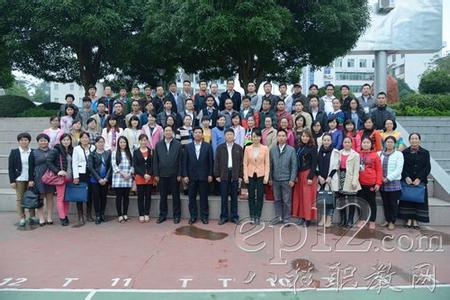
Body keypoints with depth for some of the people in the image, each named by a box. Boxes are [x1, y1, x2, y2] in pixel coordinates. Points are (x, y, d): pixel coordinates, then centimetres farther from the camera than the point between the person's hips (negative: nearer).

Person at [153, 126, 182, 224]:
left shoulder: (178, 144, 0)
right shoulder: (158, 144, 6)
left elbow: (180, 160, -2)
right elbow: (155, 160, 5)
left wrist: (179, 174, -6)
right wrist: (156, 174, -1)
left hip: (174, 175, -2)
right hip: (162, 174, 2)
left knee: (175, 196, 6)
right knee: (163, 196, 9)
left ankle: (176, 215, 16)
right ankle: (162, 215, 20)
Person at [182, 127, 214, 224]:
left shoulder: (208, 146, 2)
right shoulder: (188, 147, 5)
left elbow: (211, 162, 1)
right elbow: (184, 162, 3)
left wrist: (210, 175, -3)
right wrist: (185, 175, -3)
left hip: (203, 176, -1)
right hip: (191, 176, 1)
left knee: (204, 197, 5)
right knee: (192, 197, 6)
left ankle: (204, 216, 15)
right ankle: (193, 216, 17)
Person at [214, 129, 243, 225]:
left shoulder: (238, 148, 6)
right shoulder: (220, 147, 5)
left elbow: (241, 162, 5)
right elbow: (216, 162, 3)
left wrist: (240, 175, 0)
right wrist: (217, 175, -3)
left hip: (235, 175, 0)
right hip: (223, 175, 0)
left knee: (234, 197, 6)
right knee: (224, 197, 5)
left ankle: (234, 216, 15)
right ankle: (224, 216, 13)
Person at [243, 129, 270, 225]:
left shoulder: (265, 148, -1)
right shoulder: (247, 148, 2)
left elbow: (267, 163, 0)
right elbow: (245, 163, 3)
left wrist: (266, 176, -6)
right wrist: (245, 176, -4)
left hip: (261, 175, -1)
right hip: (251, 175, 1)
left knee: (260, 196, 3)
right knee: (251, 196, 6)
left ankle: (258, 216, 14)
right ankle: (252, 216, 16)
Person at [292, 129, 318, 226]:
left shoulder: (313, 148, -4)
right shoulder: (299, 147, 10)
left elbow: (314, 163, -9)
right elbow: (296, 162, 9)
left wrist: (310, 177, -15)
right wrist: (296, 175, 2)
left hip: (308, 174, -5)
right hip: (299, 175, 5)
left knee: (307, 196, -3)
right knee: (299, 196, 6)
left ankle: (308, 218, 5)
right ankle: (301, 217, 14)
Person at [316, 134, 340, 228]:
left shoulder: (335, 152, -1)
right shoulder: (318, 151, 7)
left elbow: (336, 167, -4)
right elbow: (316, 165, 7)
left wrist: (329, 177, -11)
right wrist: (319, 176, -4)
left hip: (331, 179, -3)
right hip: (320, 179, 3)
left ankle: (329, 219, 6)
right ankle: (323, 217, 13)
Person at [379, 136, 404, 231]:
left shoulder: (398, 154, -1)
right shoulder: (380, 154, 10)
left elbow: (398, 169, -9)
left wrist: (388, 178, -13)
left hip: (394, 183, -3)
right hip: (382, 183, 4)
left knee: (393, 203, 2)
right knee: (385, 203, 11)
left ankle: (392, 222, 12)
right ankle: (387, 220, 22)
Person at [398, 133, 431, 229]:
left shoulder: (425, 152, 4)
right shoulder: (404, 152, 5)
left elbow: (427, 167, -3)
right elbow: (401, 167, 0)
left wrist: (419, 179, -13)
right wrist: (406, 177, -14)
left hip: (420, 181, 0)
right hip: (407, 181, 0)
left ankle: (415, 220, 8)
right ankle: (409, 219, 8)